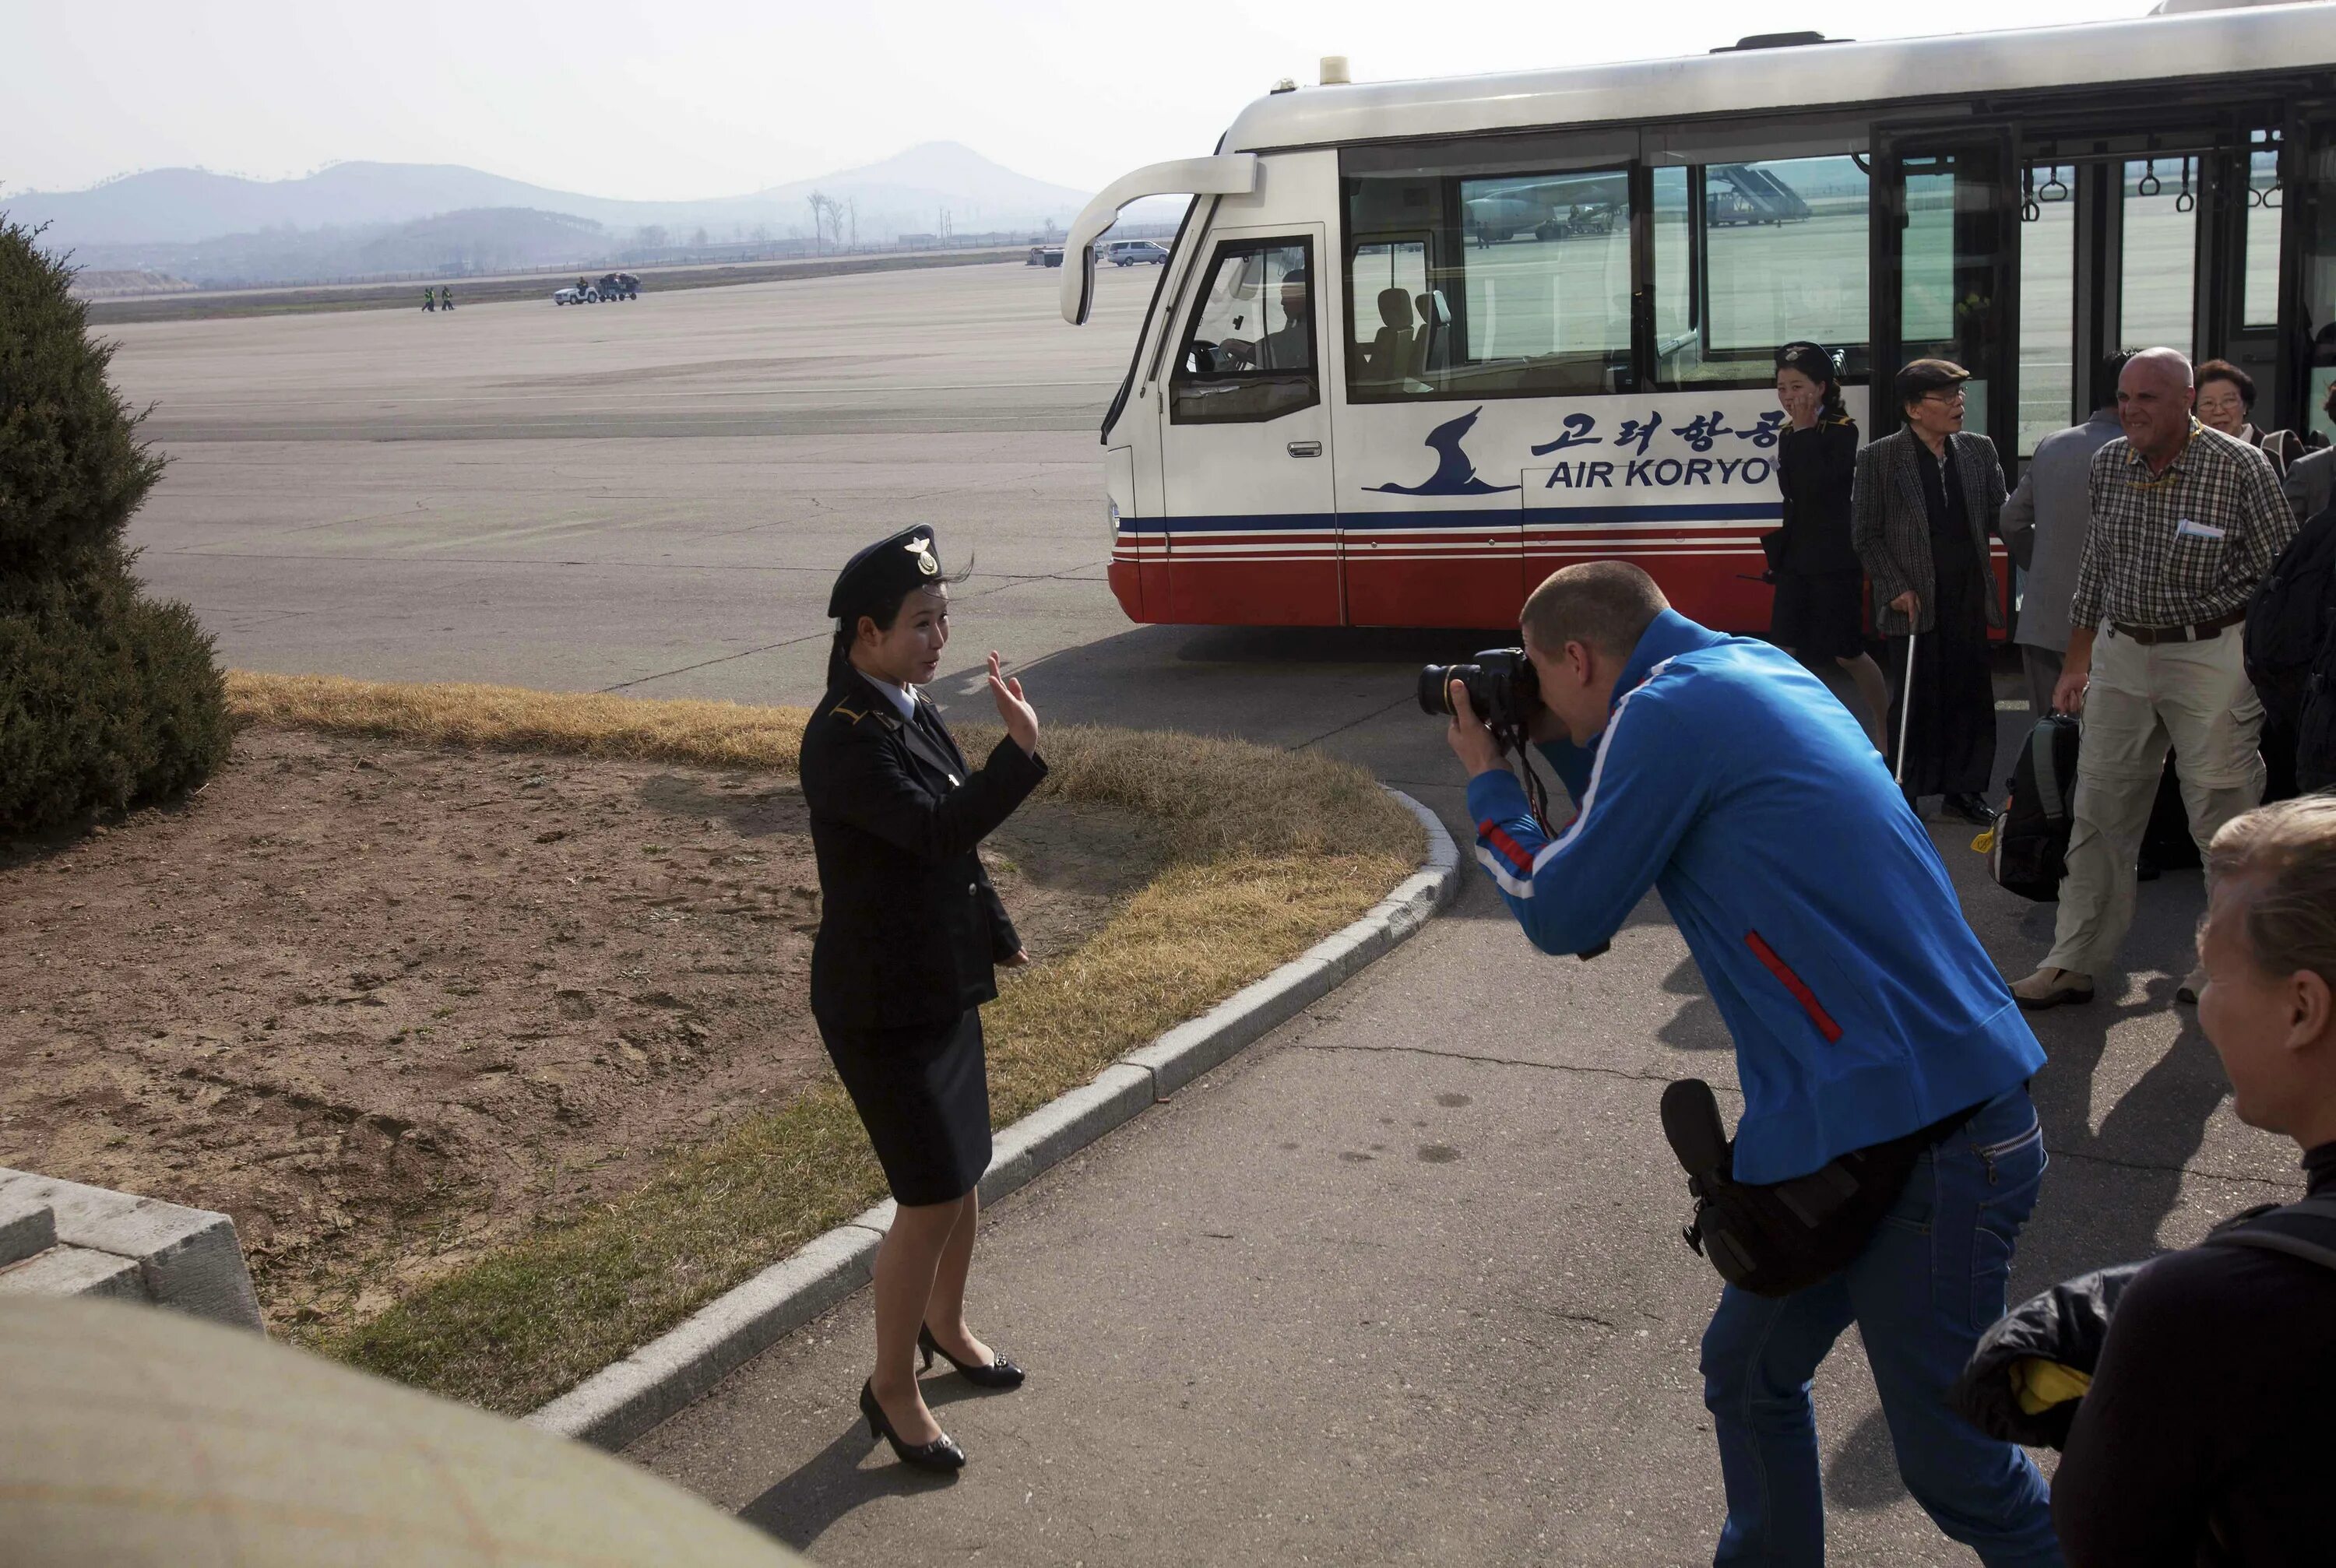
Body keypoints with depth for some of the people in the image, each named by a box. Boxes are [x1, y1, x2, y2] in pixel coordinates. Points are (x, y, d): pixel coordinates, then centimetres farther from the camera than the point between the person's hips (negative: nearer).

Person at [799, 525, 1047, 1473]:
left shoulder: (908, 711, 6)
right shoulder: (843, 736, -22)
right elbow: (935, 828, -34)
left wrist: (995, 933, 25)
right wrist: (1022, 750, -36)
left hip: (942, 984, 9)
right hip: (881, 1003, -9)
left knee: (962, 1171, 20)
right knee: (931, 1198, -4)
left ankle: (944, 1325, 44)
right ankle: (892, 1388, 15)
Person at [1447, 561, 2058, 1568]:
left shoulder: (1670, 707, -14)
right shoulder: (1759, 671, 13)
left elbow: (1563, 915, -6)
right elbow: (1635, 834, 27)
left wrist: (1488, 782, 8)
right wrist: (1560, 748, 18)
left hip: (1922, 1135, -10)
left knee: (1954, 1465, 3)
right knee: (1747, 1373, 21)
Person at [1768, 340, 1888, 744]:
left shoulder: (1842, 431, -10)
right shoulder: (1790, 435, 9)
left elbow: (1818, 484, -24)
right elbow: (1791, 491, 4)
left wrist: (1806, 431, -21)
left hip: (1835, 560, -7)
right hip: (1796, 556, 7)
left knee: (1847, 654, 1)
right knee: (1784, 650, 2)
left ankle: (1888, 730, 20)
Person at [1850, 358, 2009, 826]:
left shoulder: (1979, 450, 7)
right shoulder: (1879, 458, -5)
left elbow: (1999, 514, 11)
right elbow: (1866, 534, -3)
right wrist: (1896, 588, -10)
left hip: (1968, 598, 4)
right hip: (1915, 600, -4)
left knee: (1971, 695, 8)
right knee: (1916, 700, 2)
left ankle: (1963, 787, 21)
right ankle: (1904, 791, 14)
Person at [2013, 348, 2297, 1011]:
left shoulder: (2240, 467, -9)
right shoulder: (2108, 464, 6)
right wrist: (2077, 663, 15)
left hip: (2211, 654, -5)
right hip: (2121, 654, 5)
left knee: (2223, 819, -1)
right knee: (2099, 812, 6)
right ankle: (2073, 962, 13)